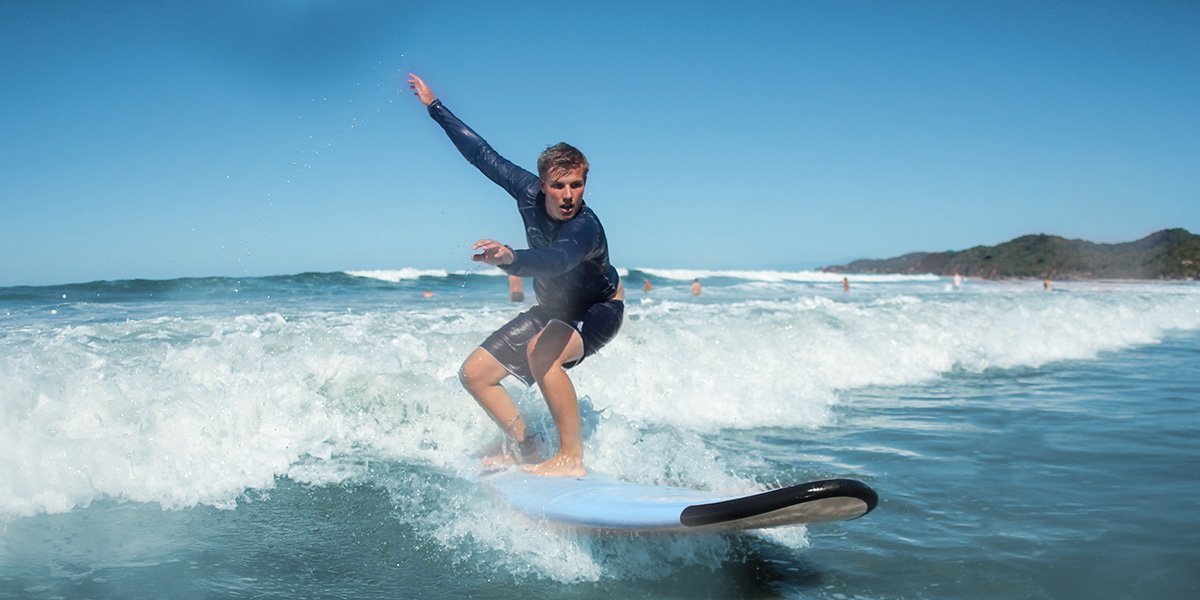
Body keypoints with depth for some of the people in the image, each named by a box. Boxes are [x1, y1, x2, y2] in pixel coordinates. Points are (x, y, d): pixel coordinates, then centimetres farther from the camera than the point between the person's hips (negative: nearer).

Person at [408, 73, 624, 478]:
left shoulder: (585, 228, -37)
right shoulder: (528, 191, -18)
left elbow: (556, 260, -59)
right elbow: (483, 155, -7)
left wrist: (511, 259, -79)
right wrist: (435, 107, -1)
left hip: (599, 310, -7)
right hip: (552, 308, 8)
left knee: (542, 351, -39)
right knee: (475, 373, 0)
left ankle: (572, 458, -29)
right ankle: (526, 450, 11)